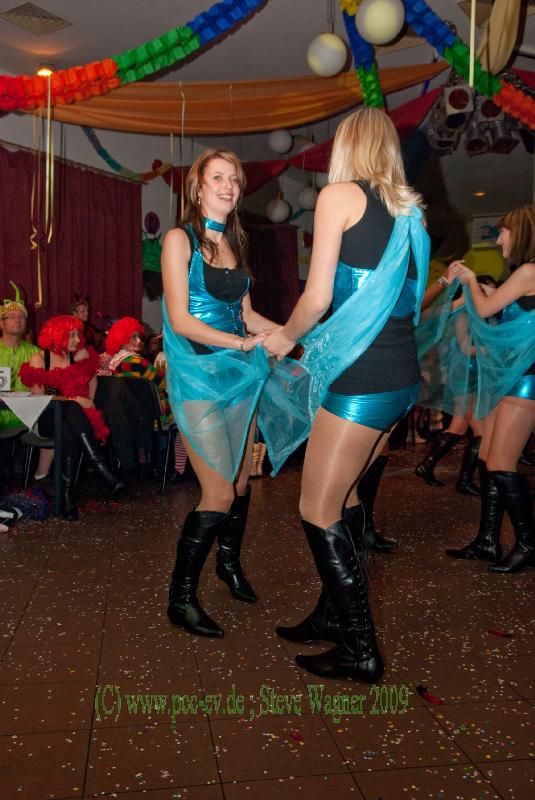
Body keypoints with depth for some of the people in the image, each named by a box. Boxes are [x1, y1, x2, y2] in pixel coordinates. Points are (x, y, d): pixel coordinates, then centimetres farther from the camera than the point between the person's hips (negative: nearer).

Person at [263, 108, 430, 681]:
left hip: (362, 377, -8)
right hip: (402, 375, 9)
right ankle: (334, 616, 31)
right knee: (343, 493, 19)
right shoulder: (406, 209, 17)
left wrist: (285, 337, 10)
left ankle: (361, 652, 10)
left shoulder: (339, 194, -4)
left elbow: (318, 297, -11)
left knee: (319, 511, 1)